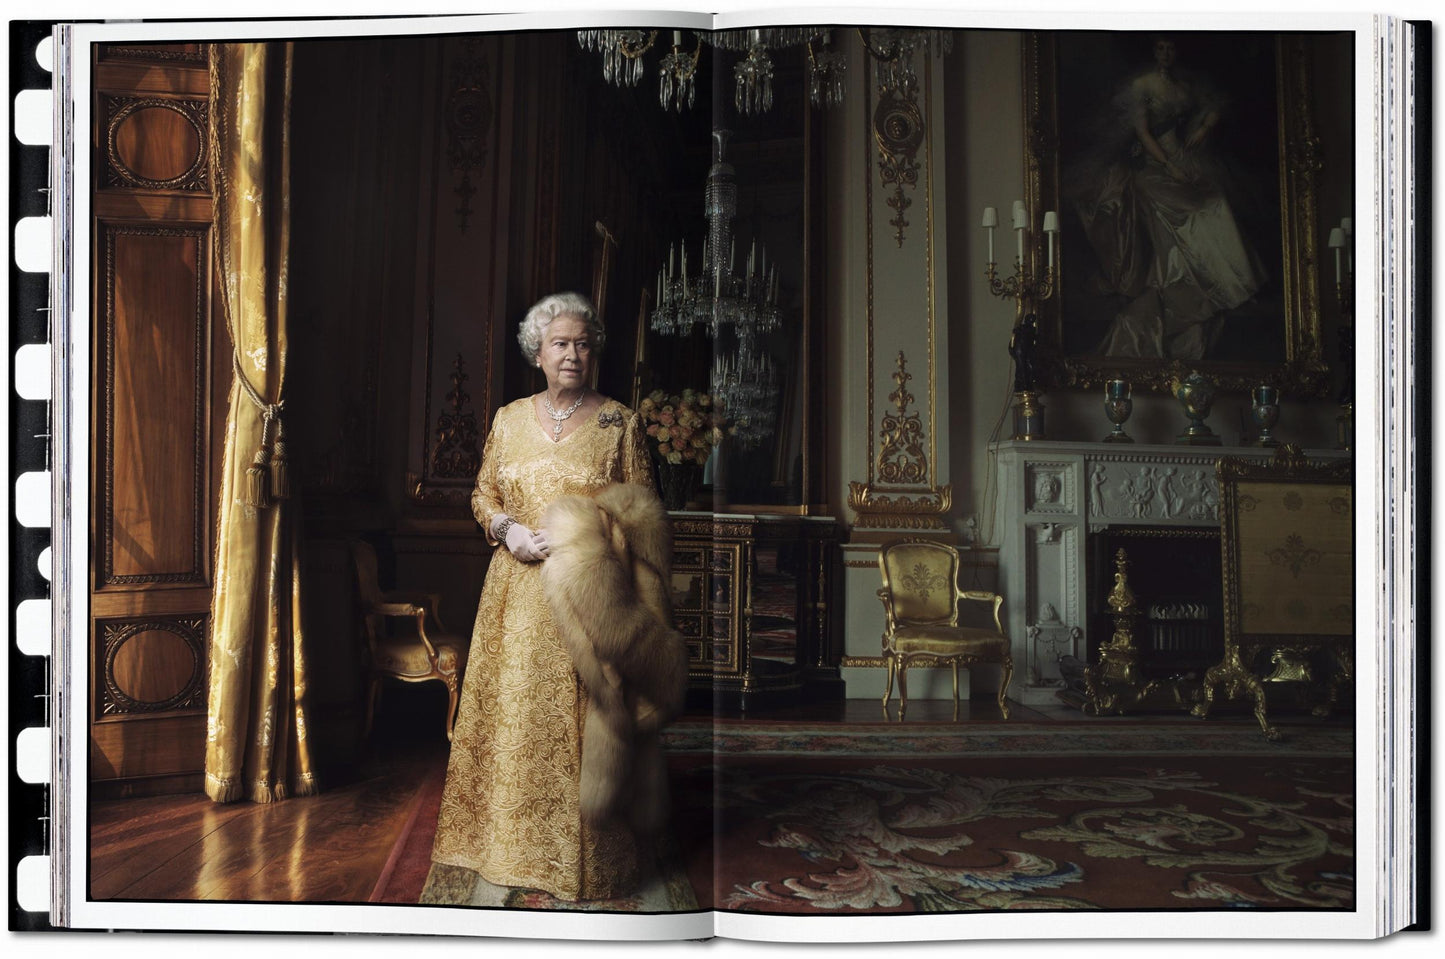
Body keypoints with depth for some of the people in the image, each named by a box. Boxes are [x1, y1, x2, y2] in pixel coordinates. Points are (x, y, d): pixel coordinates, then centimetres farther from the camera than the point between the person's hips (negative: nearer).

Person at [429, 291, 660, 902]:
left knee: (582, 721, -1)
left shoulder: (620, 422, 0)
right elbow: (483, 495, 15)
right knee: (513, 712, 7)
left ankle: (585, 862, 12)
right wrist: (507, 529, -6)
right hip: (518, 595, 3)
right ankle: (512, 847, 24)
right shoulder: (509, 419, 9)